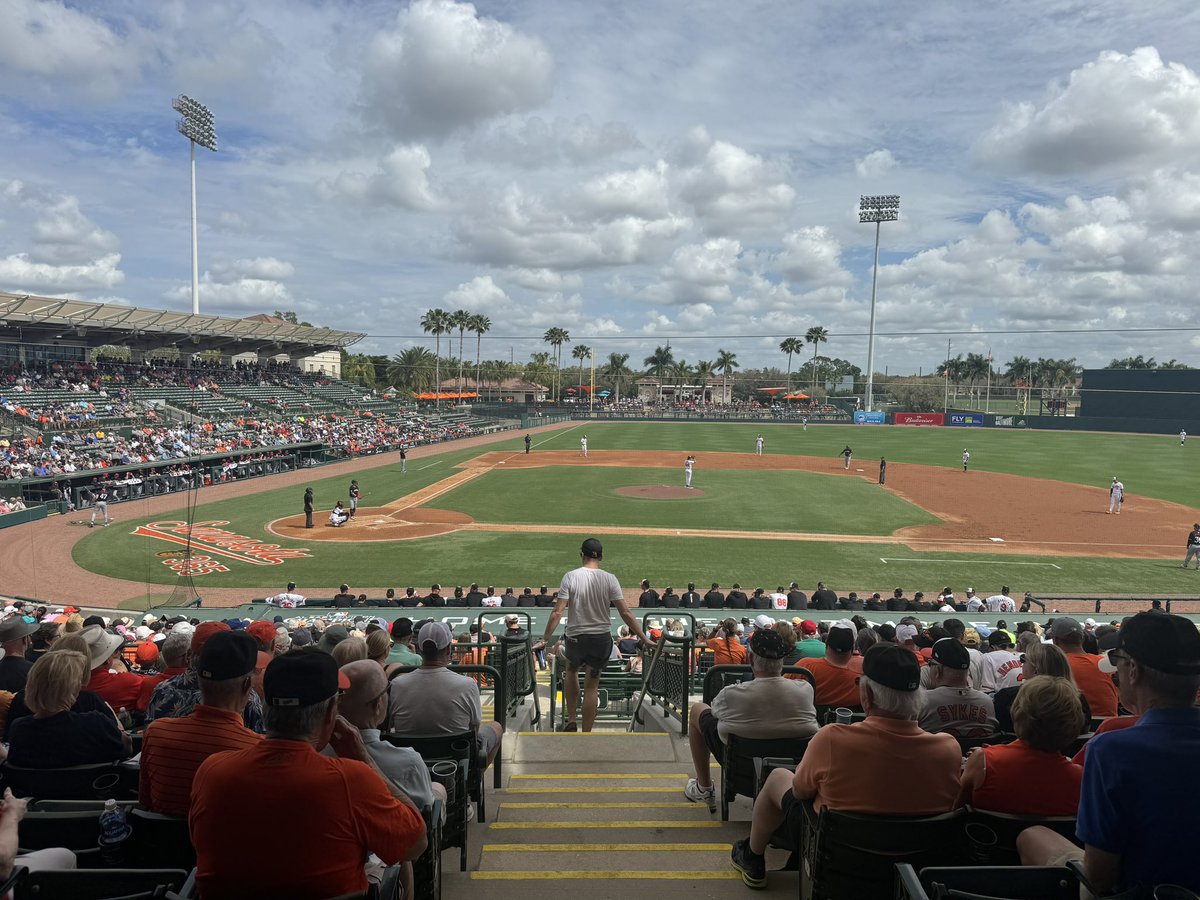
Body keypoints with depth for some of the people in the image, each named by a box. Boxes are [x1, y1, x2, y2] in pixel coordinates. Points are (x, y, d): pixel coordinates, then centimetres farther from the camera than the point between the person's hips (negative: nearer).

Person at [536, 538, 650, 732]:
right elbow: (625, 612, -8)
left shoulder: (570, 577, -9)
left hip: (576, 637, 0)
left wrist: (545, 638, -6)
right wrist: (643, 638, -3)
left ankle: (570, 719, 25)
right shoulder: (609, 579, -7)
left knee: (571, 670, 29)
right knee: (591, 686, 11)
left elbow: (558, 612, -13)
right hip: (602, 638, 0)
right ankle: (586, 734, 16)